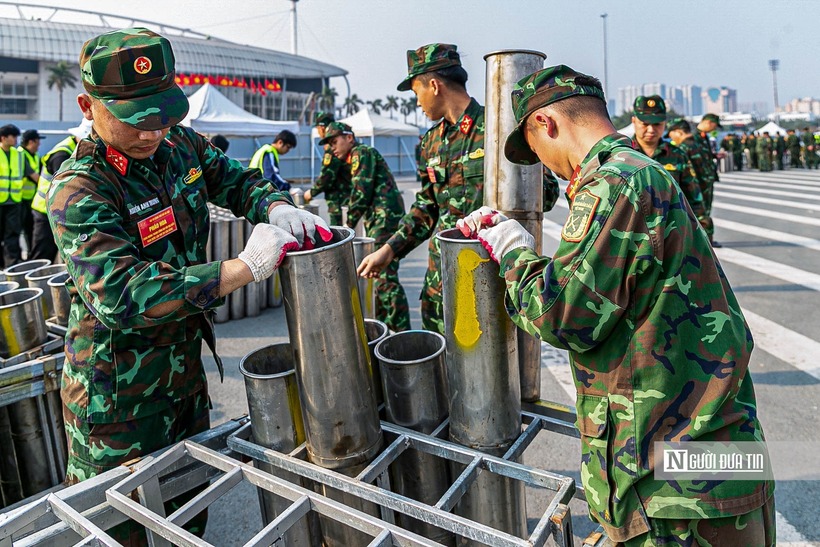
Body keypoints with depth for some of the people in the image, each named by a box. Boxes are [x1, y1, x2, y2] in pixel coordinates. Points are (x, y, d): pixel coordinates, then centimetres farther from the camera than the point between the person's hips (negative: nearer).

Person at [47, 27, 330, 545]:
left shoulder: (181, 144, -3)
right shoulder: (80, 191, -24)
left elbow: (235, 179, 10)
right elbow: (123, 295, -35)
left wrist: (277, 207, -14)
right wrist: (245, 267, -38)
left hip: (186, 371, 7)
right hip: (119, 395, -6)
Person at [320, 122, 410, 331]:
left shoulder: (362, 153, -4)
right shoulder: (355, 158, 26)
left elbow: (362, 193, -13)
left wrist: (349, 224, -6)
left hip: (384, 219, -11)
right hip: (378, 221, 11)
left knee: (385, 278, -14)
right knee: (376, 276, 16)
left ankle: (403, 332, -13)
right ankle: (381, 324, 25)